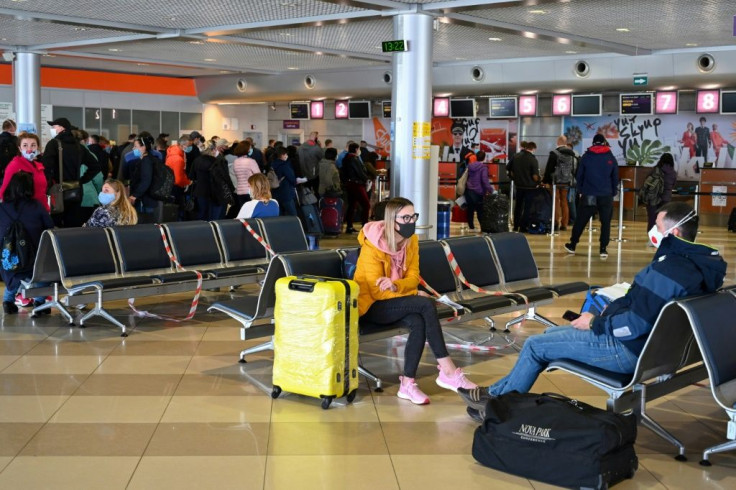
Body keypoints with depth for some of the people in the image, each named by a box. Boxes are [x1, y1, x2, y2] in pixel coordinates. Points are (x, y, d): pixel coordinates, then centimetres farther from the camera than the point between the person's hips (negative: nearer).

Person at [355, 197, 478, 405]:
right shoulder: (372, 246, -21)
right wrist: (414, 294, -20)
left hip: (395, 301, 6)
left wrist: (395, 285, -26)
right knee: (427, 305, -28)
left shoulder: (411, 240, -2)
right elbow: (377, 293, -20)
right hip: (371, 306, -6)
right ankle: (448, 372, -26)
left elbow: (413, 277, -4)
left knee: (419, 322, -30)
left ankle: (408, 384, -26)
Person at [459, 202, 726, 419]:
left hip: (627, 351, -10)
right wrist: (611, 311, 6)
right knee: (552, 333, 20)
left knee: (535, 345, 2)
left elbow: (636, 324, -29)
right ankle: (496, 391, 27)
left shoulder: (668, 270, -28)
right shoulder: (700, 262, 4)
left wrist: (596, 323, -14)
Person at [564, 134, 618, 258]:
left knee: (580, 220, 9)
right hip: (606, 196, 0)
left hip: (588, 195, 0)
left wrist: (580, 190, 12)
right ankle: (603, 249, 1)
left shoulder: (586, 156, 3)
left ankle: (572, 245, 16)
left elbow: (579, 176, 4)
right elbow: (615, 177, 7)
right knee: (605, 222, 5)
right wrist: (613, 193, 14)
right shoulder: (611, 157, 4)